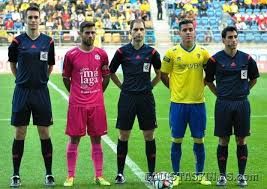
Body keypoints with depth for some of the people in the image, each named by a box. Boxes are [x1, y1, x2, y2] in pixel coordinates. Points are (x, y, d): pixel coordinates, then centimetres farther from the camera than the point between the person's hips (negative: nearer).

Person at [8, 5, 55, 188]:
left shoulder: (48, 41, 3)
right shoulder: (18, 41, 0)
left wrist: (41, 79, 11)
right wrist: (23, 79, 11)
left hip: (41, 92, 1)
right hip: (22, 92, -1)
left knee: (45, 133, 3)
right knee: (20, 134, 3)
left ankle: (49, 174, 14)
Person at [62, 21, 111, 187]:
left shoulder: (101, 54, 4)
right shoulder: (71, 55, -2)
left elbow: (106, 76, 15)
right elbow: (66, 78, 9)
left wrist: (98, 93, 13)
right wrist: (75, 93, 11)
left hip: (97, 104, 2)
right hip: (77, 104, -2)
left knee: (97, 139, 6)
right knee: (74, 139, 1)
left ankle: (99, 176, 13)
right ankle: (70, 176, 9)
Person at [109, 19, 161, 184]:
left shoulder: (152, 52, 3)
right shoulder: (122, 51, 0)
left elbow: (159, 74, 16)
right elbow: (111, 72, 10)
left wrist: (149, 86, 9)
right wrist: (123, 86, 6)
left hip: (146, 98, 1)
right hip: (127, 97, -1)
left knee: (149, 136, 3)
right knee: (124, 136, 2)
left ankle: (151, 172, 11)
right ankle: (120, 173, 10)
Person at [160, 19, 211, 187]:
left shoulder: (203, 53, 2)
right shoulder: (172, 53, -3)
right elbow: (163, 75, 7)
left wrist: (201, 85, 5)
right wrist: (174, 88, 2)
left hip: (198, 102, 1)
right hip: (178, 103, -1)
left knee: (199, 140, 6)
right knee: (177, 140, 5)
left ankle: (200, 174, 19)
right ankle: (176, 174, 16)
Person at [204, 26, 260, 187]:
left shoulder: (246, 58, 2)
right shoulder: (216, 59, -3)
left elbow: (254, 78, 17)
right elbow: (209, 80, 9)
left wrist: (244, 91, 9)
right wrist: (219, 94, 3)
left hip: (242, 103, 1)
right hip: (223, 104, -1)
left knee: (241, 140, 5)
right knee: (223, 141, 3)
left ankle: (241, 175, 15)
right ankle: (222, 175, 13)